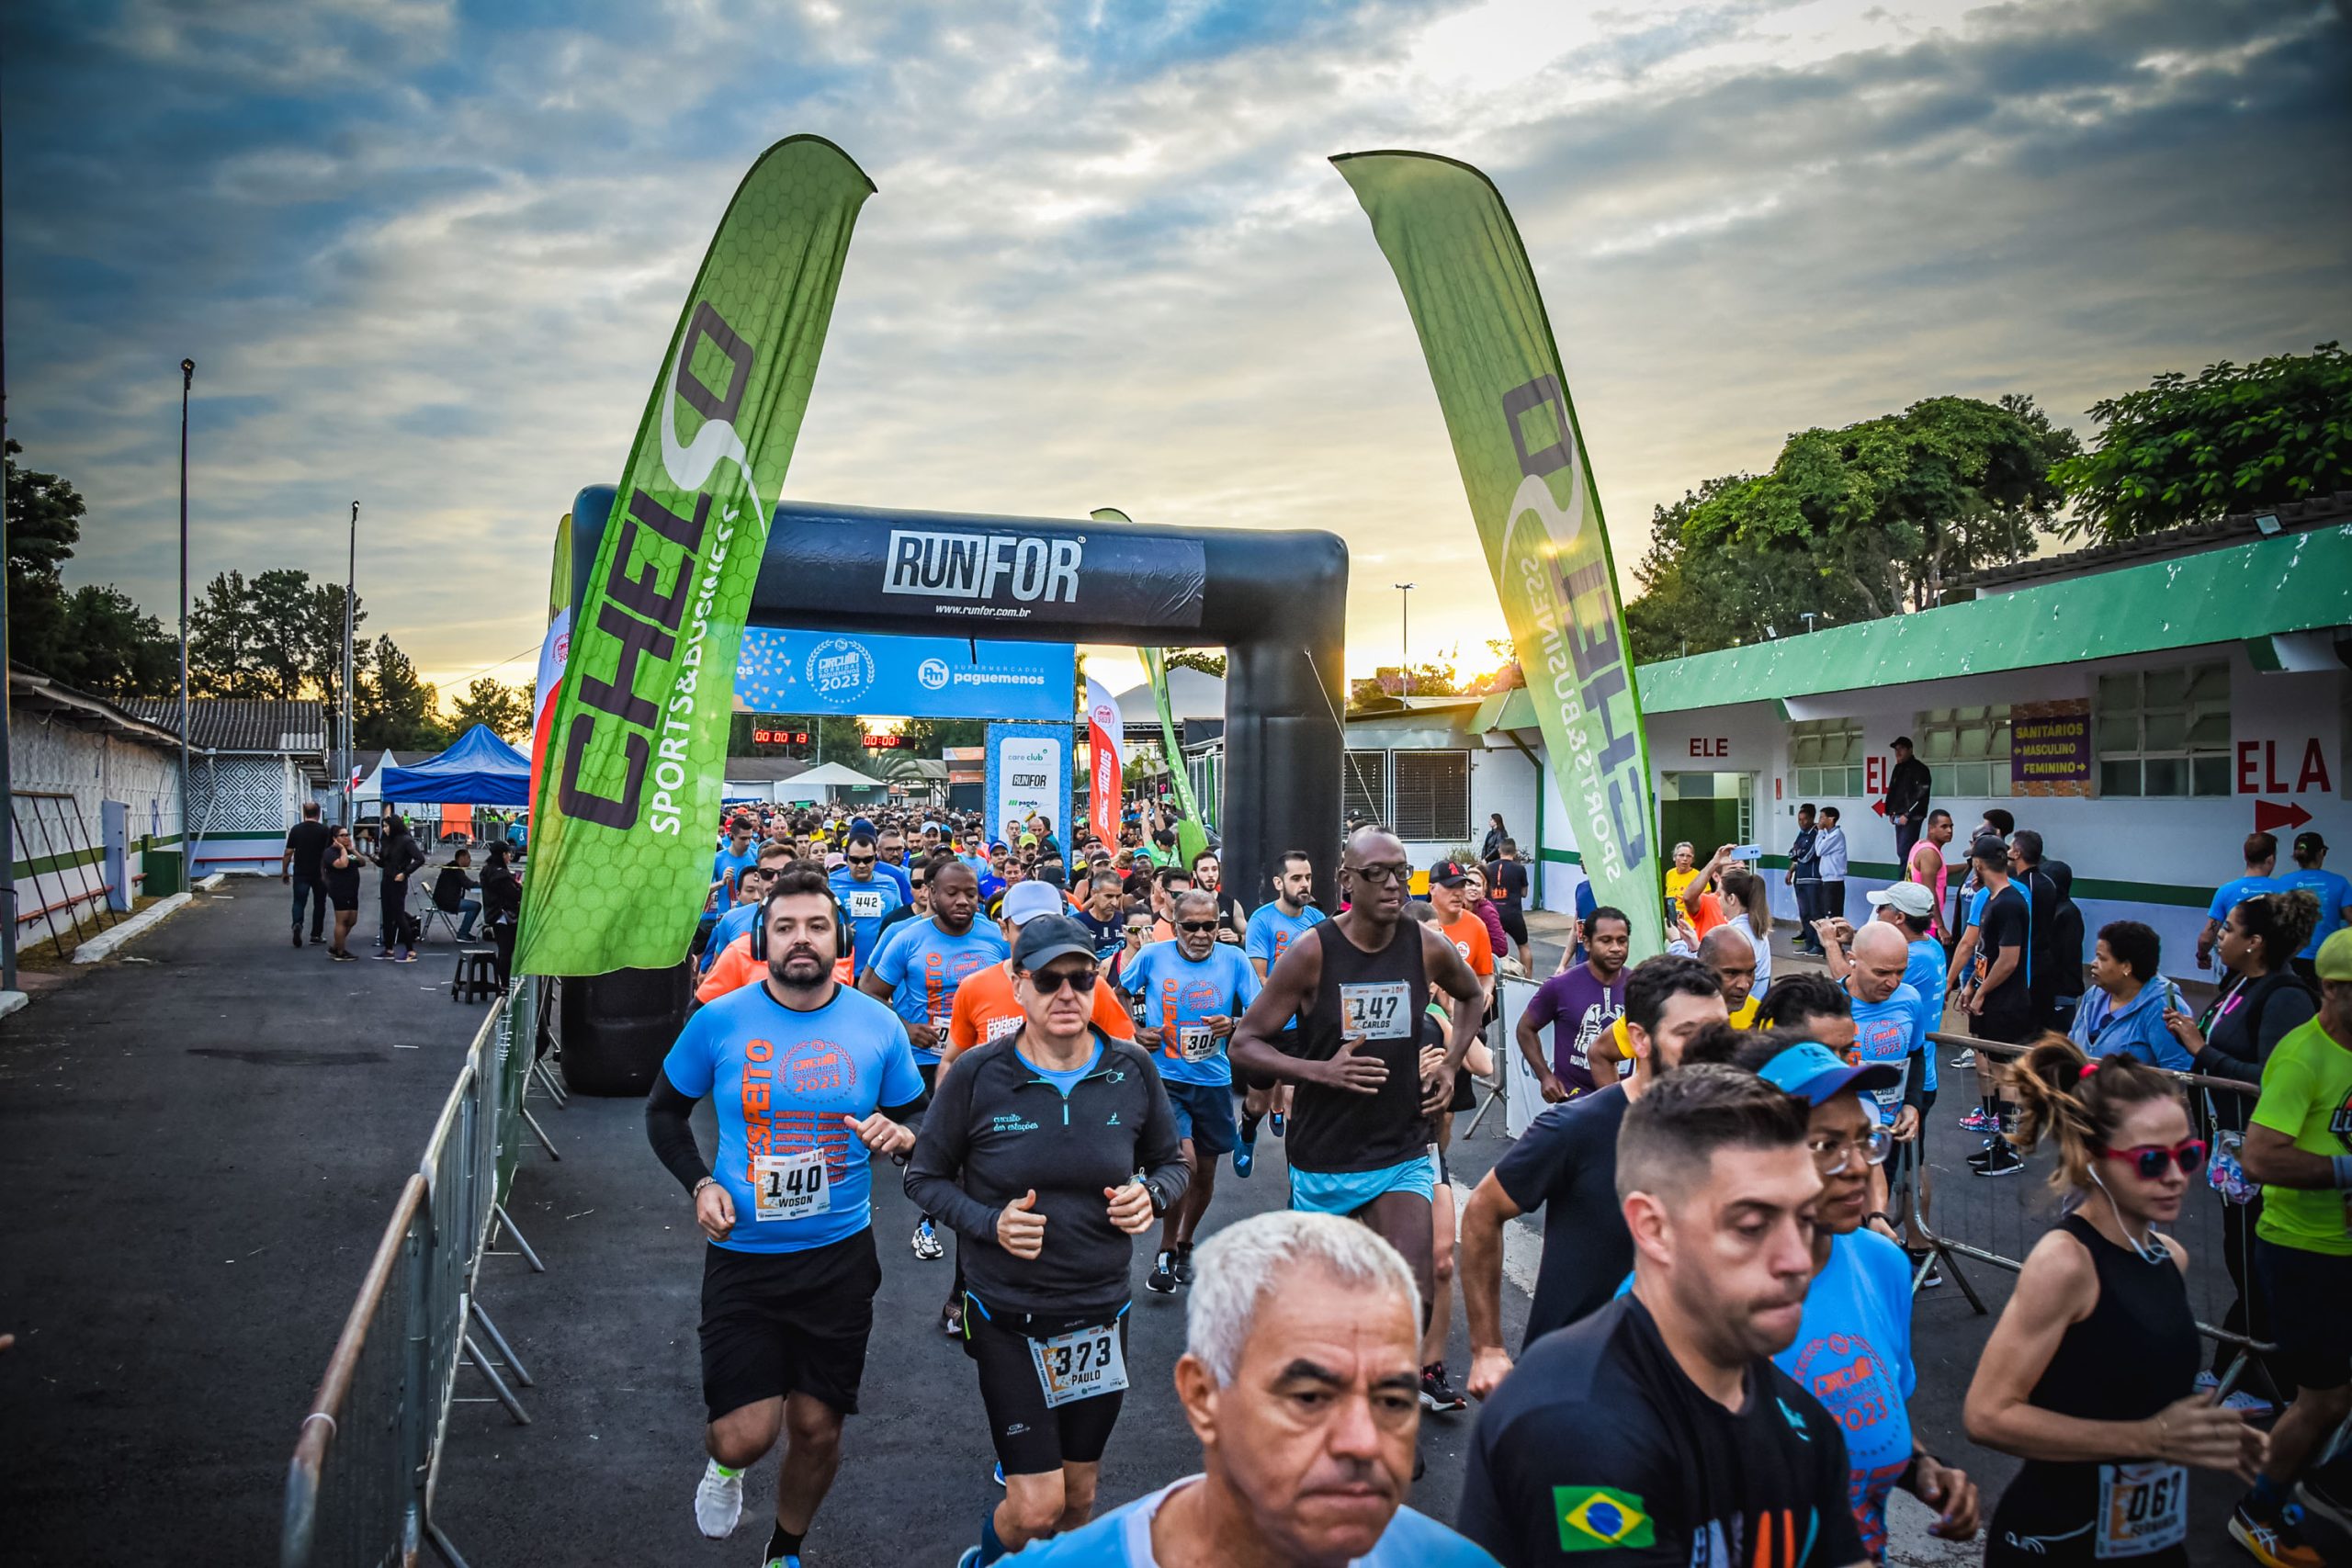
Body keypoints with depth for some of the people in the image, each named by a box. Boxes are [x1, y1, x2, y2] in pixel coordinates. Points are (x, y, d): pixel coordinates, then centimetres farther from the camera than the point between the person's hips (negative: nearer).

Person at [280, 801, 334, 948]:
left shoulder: (295, 829, -2)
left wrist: (284, 872, 9)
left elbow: (288, 853, -1)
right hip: (320, 874, 0)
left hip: (300, 873, 0)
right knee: (319, 904, 11)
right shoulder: (324, 830, -5)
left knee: (299, 901, 5)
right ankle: (316, 935, 14)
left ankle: (297, 924, -23)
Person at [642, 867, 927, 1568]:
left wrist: (900, 1135, -16)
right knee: (747, 1435, -6)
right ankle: (724, 1464, 34)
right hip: (743, 1258, -1)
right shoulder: (719, 1021, -7)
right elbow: (663, 1110, 8)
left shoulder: (878, 1026, -5)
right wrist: (699, 1183, -7)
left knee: (817, 1431, 11)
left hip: (839, 1258, 1)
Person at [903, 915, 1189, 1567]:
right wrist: (990, 1222, -19)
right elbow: (925, 1177, -3)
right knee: (1036, 1506, -4)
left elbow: (1171, 1164, 9)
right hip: (1008, 1317, -3)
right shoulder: (977, 1074, -12)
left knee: (1080, 1494, 17)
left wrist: (1151, 1195, -13)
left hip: (1101, 1313, 3)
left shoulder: (1133, 1070, -6)